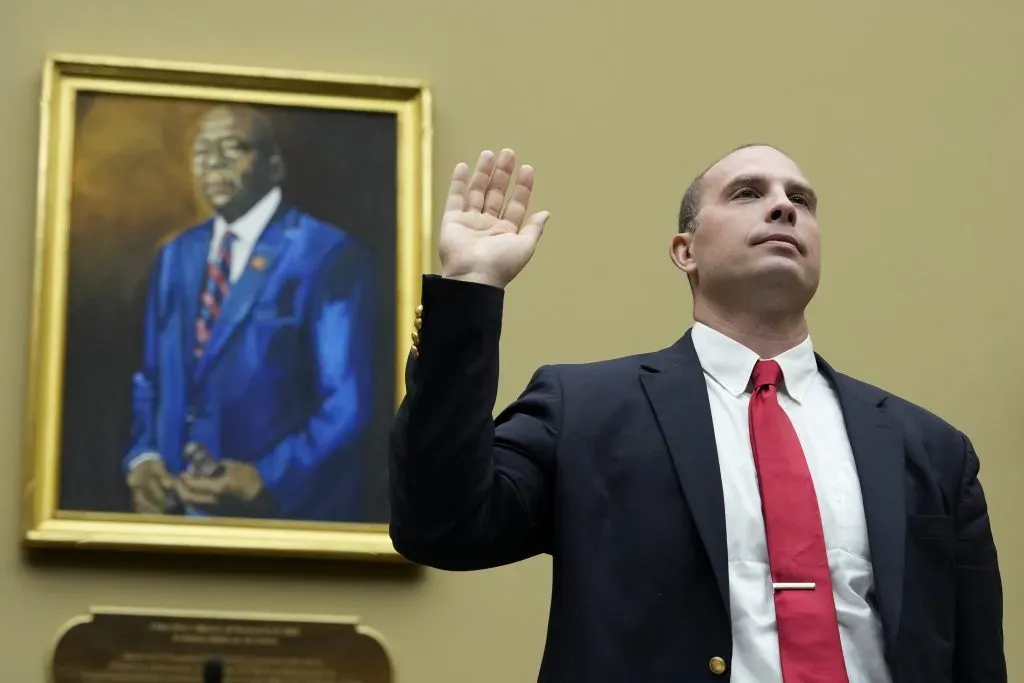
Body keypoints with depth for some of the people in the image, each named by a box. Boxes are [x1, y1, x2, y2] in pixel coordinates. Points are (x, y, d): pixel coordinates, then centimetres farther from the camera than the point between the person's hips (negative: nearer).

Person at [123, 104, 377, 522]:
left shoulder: (329, 255, -9)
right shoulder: (175, 257, 12)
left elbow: (346, 404, -13)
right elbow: (151, 379, 16)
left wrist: (266, 482, -23)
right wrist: (142, 458, -2)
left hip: (283, 512, -5)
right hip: (177, 507, 6)